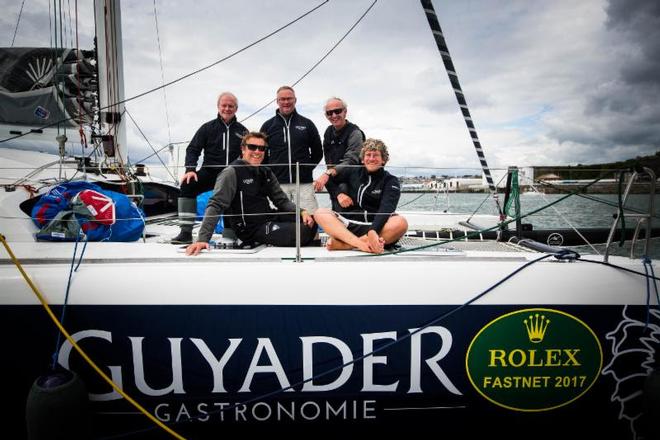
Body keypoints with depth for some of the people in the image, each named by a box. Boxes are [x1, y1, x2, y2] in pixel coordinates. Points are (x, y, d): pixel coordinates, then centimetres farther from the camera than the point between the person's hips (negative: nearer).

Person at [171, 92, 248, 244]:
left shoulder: (242, 131, 11)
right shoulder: (208, 128, 8)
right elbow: (192, 149, 3)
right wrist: (190, 169, -15)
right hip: (210, 172, -1)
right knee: (187, 185, -26)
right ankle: (186, 232, -22)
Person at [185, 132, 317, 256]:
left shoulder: (266, 172, 10)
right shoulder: (232, 172, -13)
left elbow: (282, 200, 10)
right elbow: (216, 206, -20)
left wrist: (301, 212, -9)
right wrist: (202, 239, -30)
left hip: (271, 218, 8)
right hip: (252, 229, -7)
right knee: (304, 232, -20)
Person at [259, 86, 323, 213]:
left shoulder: (307, 124, 9)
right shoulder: (268, 126, 10)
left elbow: (318, 152, 14)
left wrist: (307, 168, 7)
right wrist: (270, 172, 6)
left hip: (304, 183, 0)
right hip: (277, 183, 0)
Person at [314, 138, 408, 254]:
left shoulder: (390, 181, 4)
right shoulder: (354, 172, 13)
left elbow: (386, 209, -14)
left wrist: (372, 231, -32)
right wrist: (339, 193, 4)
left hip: (377, 228, -2)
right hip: (349, 225, 2)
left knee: (401, 223, -32)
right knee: (320, 213, -19)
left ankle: (343, 244, -36)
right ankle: (361, 244, -40)